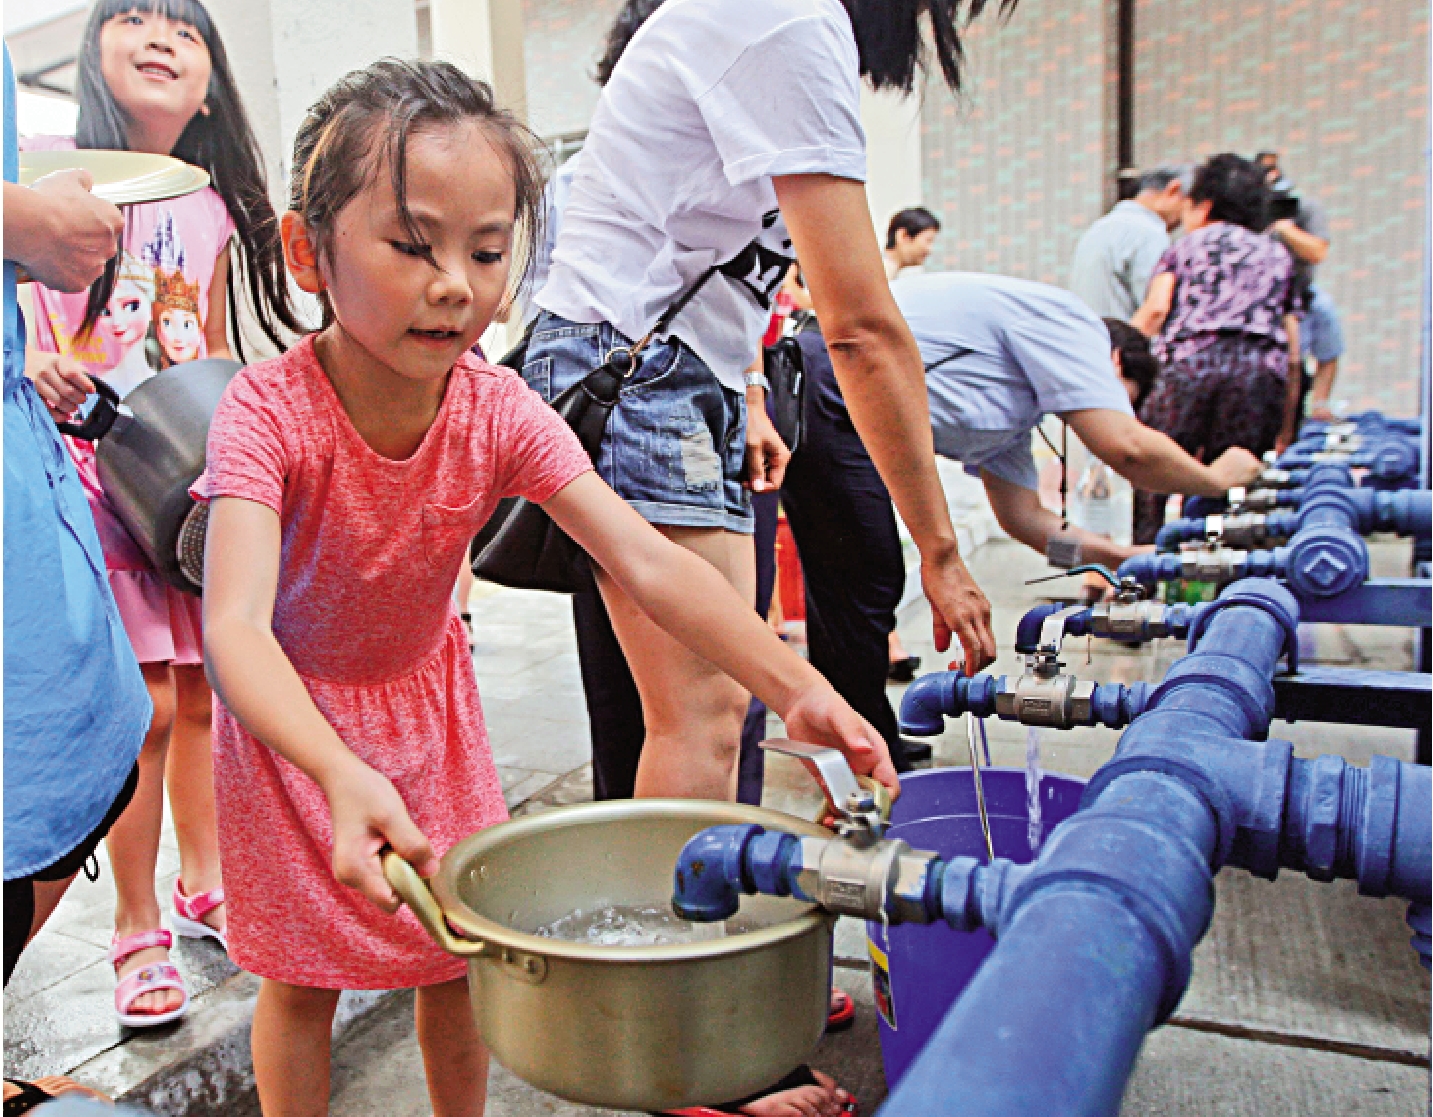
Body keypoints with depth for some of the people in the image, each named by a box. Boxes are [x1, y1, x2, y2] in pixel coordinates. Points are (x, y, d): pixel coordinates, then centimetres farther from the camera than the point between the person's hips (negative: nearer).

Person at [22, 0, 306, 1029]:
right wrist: (36, 367, -24)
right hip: (91, 456, -4)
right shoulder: (50, 170, -2)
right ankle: (137, 933, 12)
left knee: (204, 693, 10)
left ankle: (203, 889, 29)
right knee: (144, 706, -6)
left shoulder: (215, 207, 11)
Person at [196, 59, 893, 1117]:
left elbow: (648, 564, -31)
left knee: (462, 949, 12)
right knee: (303, 973, 9)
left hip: (427, 692, 3)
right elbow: (236, 624, -42)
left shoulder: (500, 412, -22)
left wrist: (796, 686, -44)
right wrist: (343, 774, -60)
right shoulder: (270, 411, -30)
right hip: (293, 712, -2)